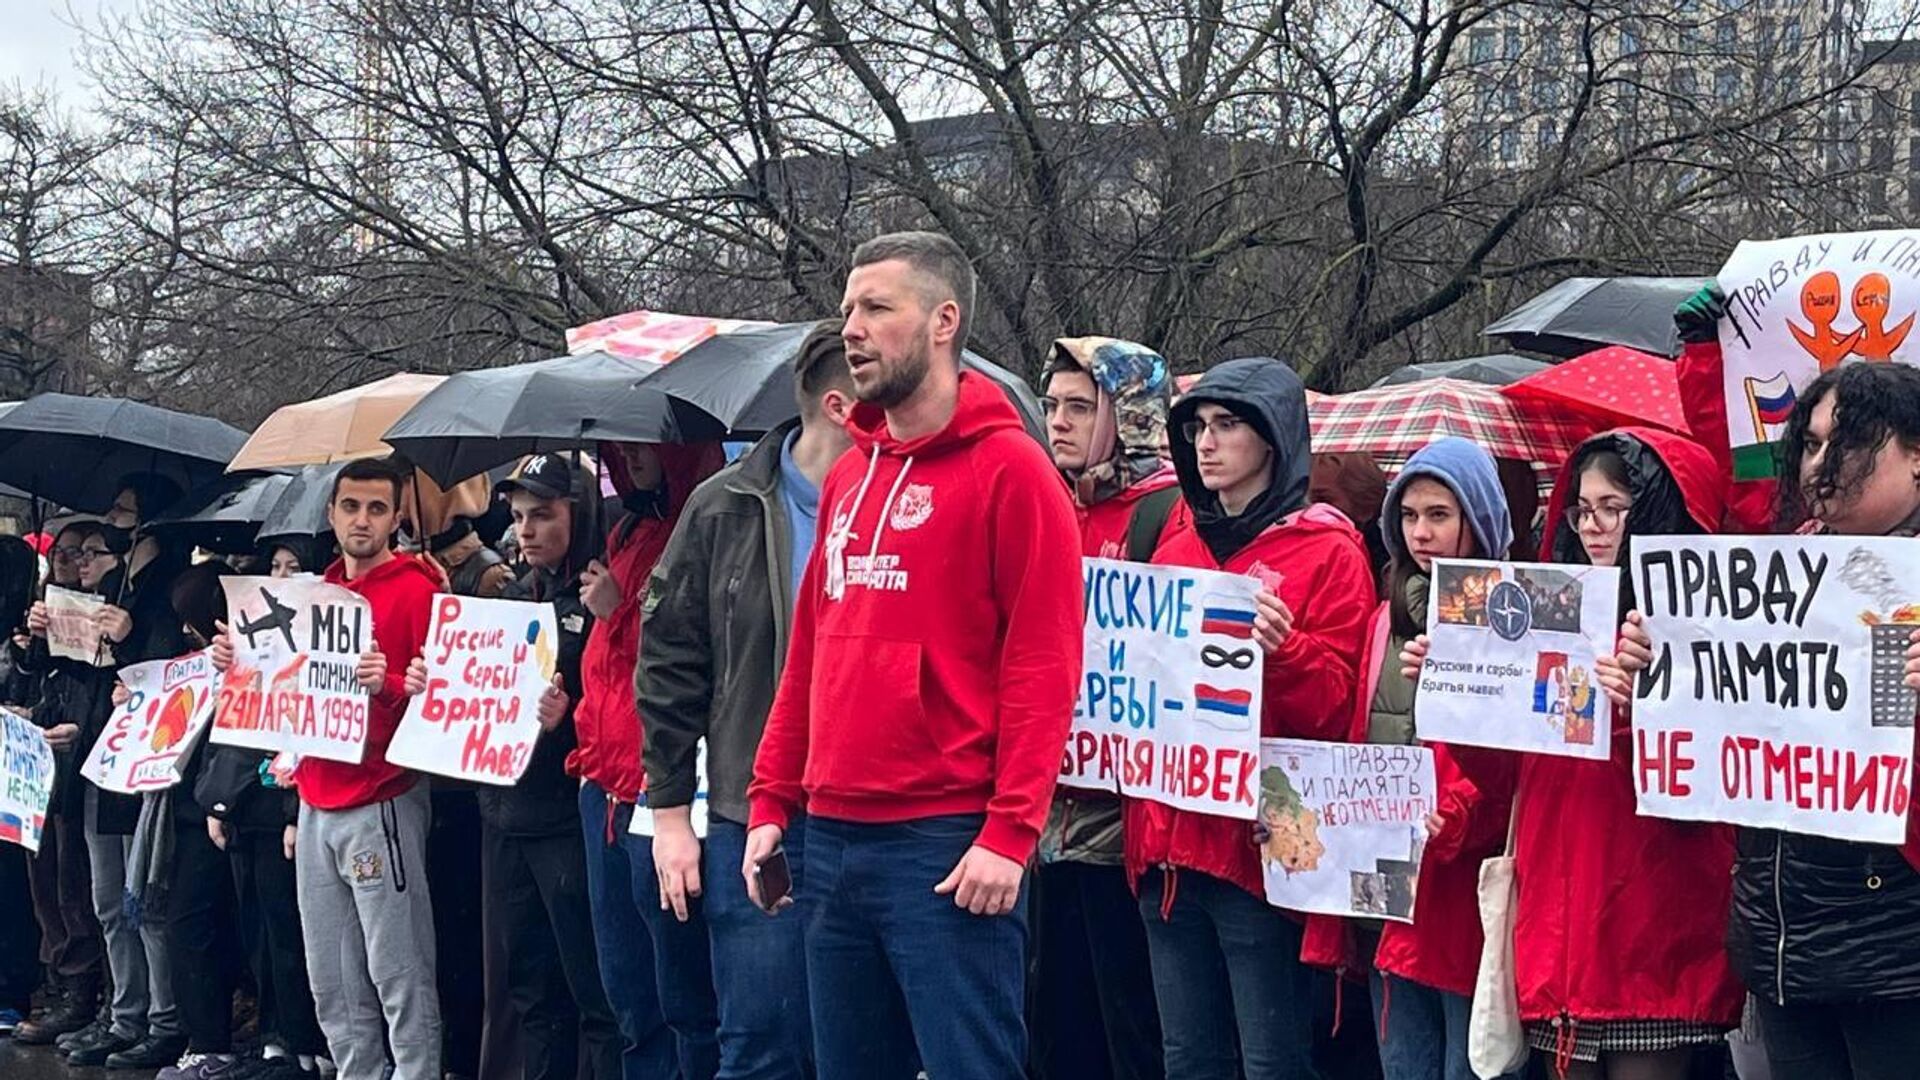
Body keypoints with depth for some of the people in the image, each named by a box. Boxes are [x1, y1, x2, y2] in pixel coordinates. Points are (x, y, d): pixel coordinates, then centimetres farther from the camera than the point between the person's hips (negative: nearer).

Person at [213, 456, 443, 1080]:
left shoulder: (417, 590, -5)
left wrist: (388, 686, -28)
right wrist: (242, 662, 4)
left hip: (382, 807, -7)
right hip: (316, 806, 7)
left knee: (399, 979, -7)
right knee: (332, 986, 10)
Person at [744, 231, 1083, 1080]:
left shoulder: (1008, 470, -6)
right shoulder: (847, 476, 16)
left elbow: (1043, 666, -11)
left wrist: (1010, 831, -17)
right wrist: (772, 799, 14)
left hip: (948, 845, -7)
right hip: (832, 837, 7)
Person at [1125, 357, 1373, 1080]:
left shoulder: (1327, 553, -2)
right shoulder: (1178, 548, 16)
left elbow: (1332, 707, -8)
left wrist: (1282, 649, -24)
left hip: (1261, 845, -6)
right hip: (1169, 840, 6)